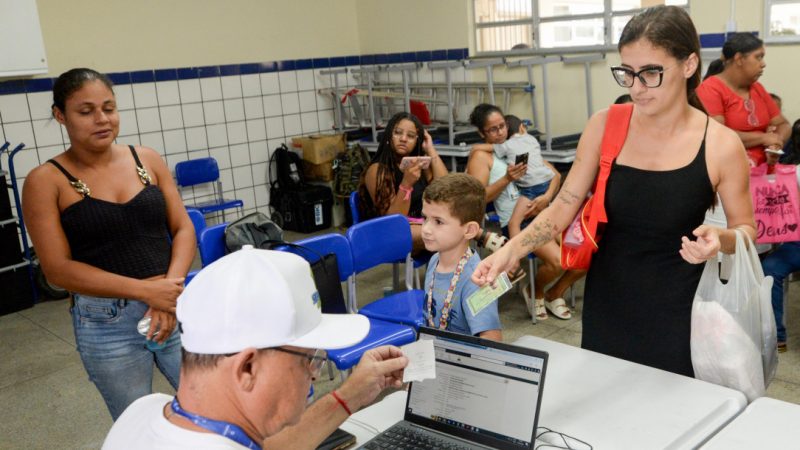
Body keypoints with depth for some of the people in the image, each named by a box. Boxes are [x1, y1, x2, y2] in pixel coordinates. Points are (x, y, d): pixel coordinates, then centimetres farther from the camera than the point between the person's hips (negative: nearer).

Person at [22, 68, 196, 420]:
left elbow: (183, 229, 3)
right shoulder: (46, 181, -5)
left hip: (175, 308, 3)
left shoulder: (147, 159, 4)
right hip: (106, 323, -2)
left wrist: (171, 288, -15)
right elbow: (58, 269, -10)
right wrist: (146, 290, -18)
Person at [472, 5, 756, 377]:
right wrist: (509, 251, -19)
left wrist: (718, 239, -21)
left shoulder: (721, 145, -11)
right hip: (607, 304, 2)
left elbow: (746, 229, 2)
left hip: (675, 312, -2)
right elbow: (563, 207, -5)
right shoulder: (605, 127, -7)